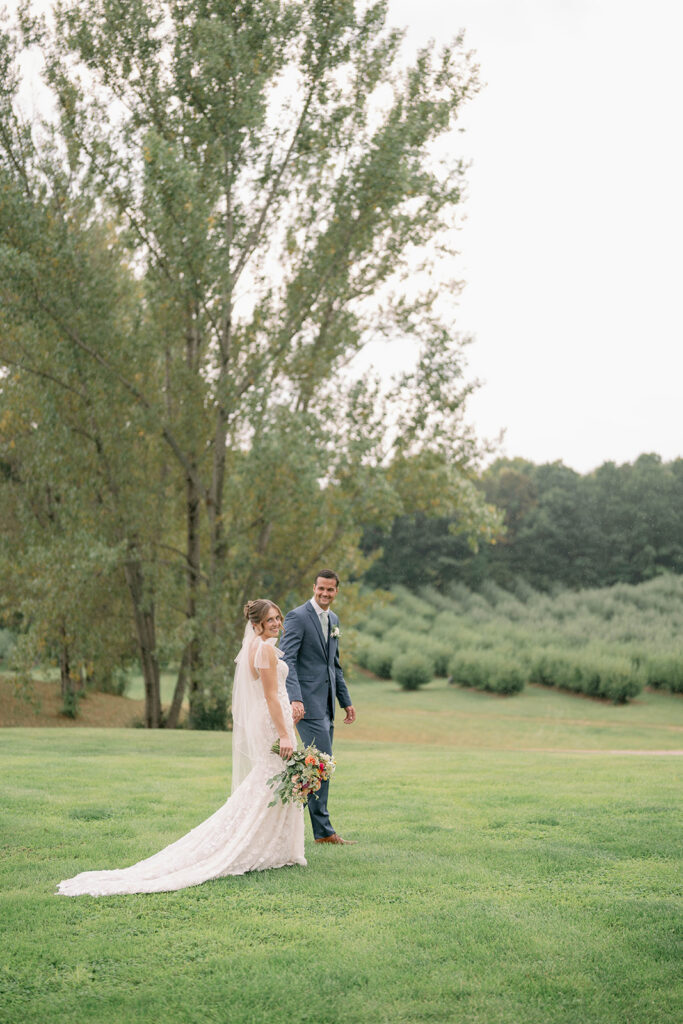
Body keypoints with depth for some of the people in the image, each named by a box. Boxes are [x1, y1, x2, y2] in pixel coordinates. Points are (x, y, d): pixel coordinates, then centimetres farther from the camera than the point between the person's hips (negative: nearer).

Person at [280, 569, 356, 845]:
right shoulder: (297, 616, -10)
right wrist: (295, 699, -28)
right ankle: (323, 830, -3)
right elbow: (286, 660, -17)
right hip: (307, 703, -8)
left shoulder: (333, 620, 16)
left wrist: (346, 701, 21)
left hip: (326, 703, 8)